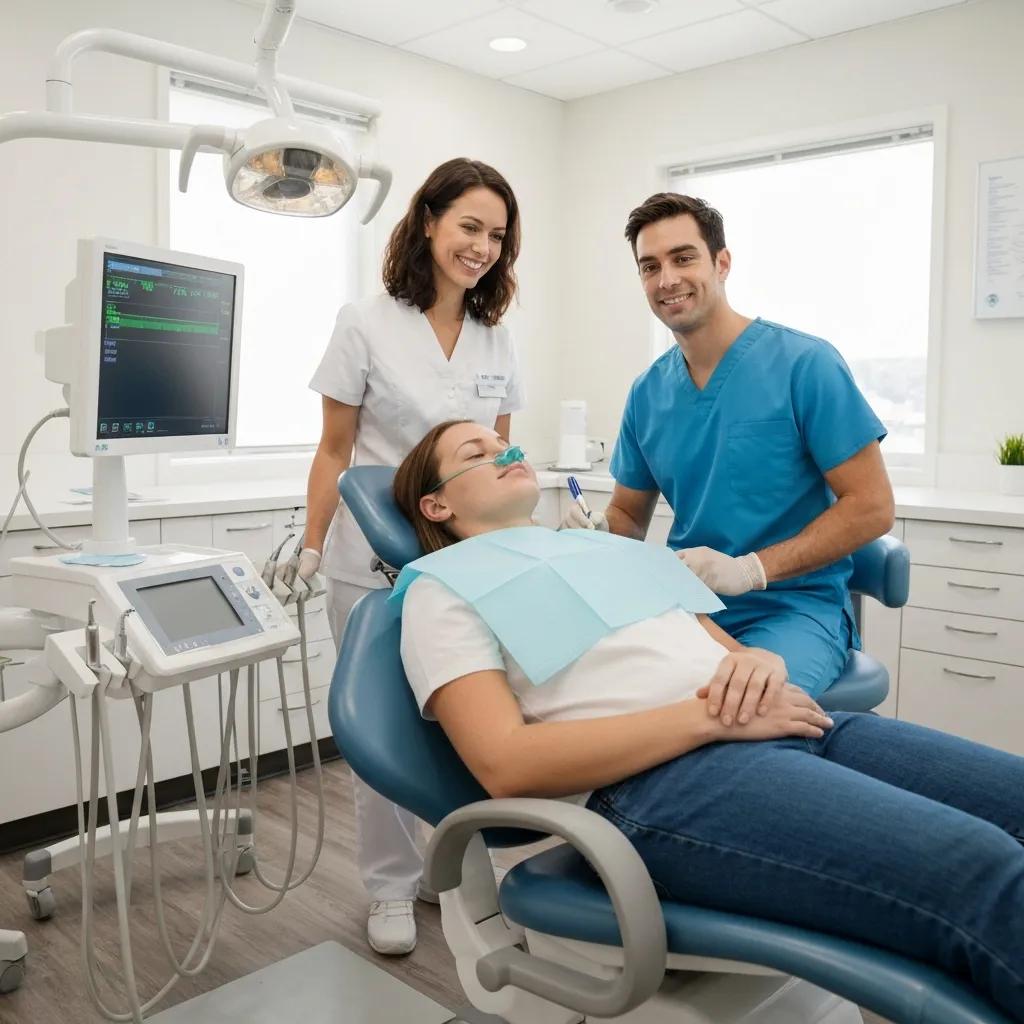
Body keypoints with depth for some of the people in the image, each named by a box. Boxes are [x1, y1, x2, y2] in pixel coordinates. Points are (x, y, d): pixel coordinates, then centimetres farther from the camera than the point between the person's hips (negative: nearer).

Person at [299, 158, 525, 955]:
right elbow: (335, 452, -1)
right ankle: (392, 887, 24)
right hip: (377, 561, -3)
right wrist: (310, 553, -4)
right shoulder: (366, 326, -4)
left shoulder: (497, 341, 7)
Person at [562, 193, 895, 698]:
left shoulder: (804, 364, -9)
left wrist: (750, 570, -21)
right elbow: (629, 514, 16)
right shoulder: (647, 393, 7)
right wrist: (598, 532, -9)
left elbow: (871, 506, -10)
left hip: (794, 605, -5)